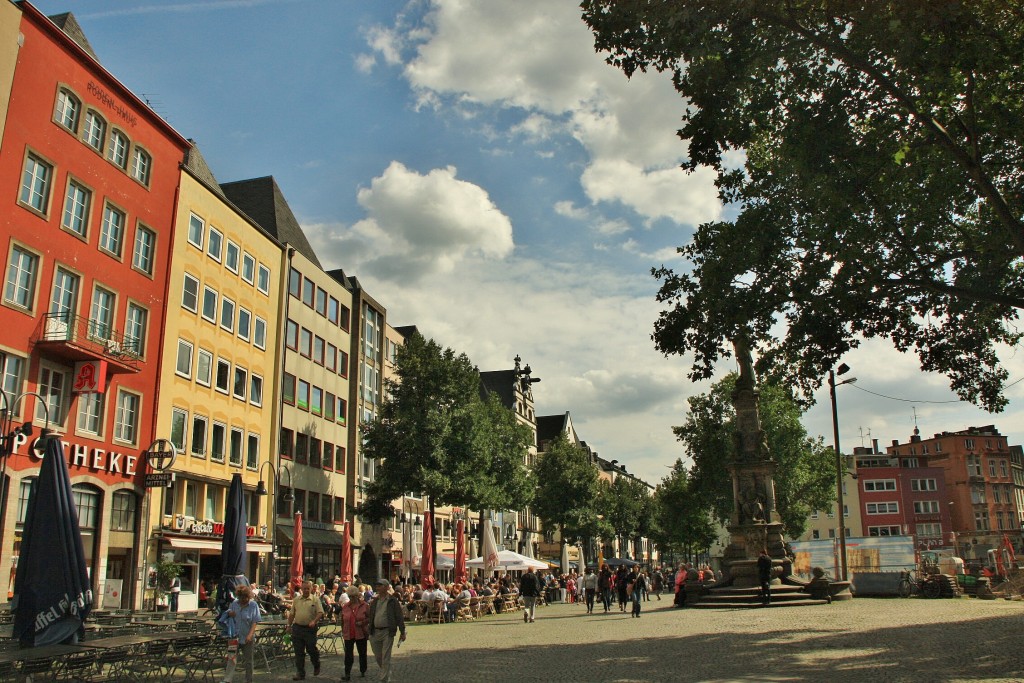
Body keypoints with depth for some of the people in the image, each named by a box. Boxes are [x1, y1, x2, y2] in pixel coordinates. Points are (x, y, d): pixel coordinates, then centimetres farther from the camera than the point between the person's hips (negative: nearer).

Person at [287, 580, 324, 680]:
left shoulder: (315, 599, -2)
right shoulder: (296, 599, 10)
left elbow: (320, 613, -9)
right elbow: (292, 614, 16)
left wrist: (314, 621, -24)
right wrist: (289, 625, 13)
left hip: (310, 629, -3)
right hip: (297, 628, 4)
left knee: (311, 649, 1)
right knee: (299, 652, 5)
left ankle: (316, 666, 29)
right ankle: (300, 673, 13)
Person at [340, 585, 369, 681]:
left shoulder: (364, 606, -5)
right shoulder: (345, 606, 5)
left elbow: (370, 618, -2)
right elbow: (342, 620, 15)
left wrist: (362, 622, -17)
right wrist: (343, 631, 12)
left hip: (361, 633, -2)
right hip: (348, 634, 2)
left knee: (362, 653, 11)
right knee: (348, 654, -3)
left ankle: (363, 671, 28)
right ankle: (347, 674, -2)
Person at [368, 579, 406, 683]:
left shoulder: (392, 601, -5)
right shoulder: (374, 601, 10)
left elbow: (399, 617, -5)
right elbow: (370, 616, 17)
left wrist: (403, 632, -7)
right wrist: (368, 630, 9)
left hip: (387, 632, -5)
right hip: (375, 632, 6)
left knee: (386, 657, -3)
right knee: (377, 657, 14)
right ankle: (386, 673, 36)